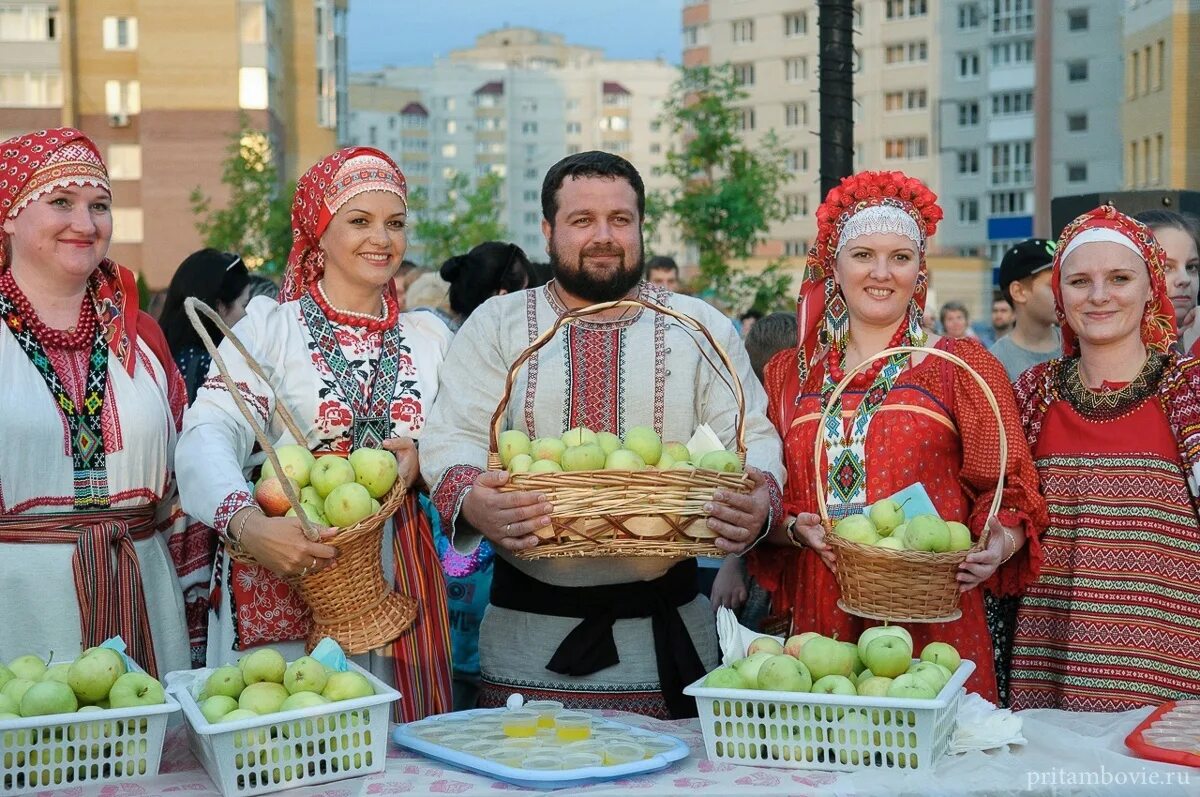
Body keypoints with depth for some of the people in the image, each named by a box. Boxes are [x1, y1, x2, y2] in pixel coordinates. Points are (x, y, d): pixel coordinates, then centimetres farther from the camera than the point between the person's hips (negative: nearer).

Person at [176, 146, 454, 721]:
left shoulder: (429, 335, 13)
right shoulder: (270, 324, -1)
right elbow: (208, 435, -14)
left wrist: (425, 458, -8)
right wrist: (247, 522, -33)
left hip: (398, 583, 4)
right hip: (282, 586, -3)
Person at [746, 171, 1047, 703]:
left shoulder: (963, 366, 4)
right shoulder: (789, 374, 12)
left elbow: (1009, 492, 2)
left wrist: (999, 545, -17)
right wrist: (796, 529, -5)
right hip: (821, 619, 2)